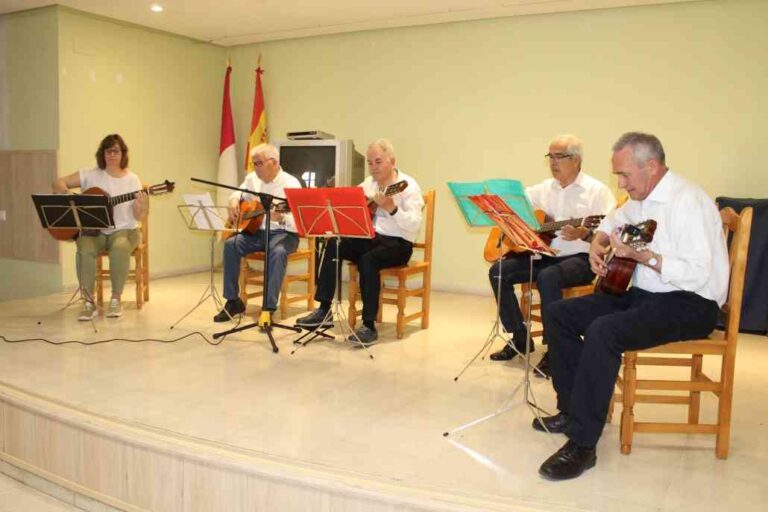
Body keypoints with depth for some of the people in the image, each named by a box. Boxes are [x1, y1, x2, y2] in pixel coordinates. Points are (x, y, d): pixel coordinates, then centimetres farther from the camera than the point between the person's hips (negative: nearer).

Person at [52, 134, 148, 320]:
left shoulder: (132, 180, 2)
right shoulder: (90, 175, 4)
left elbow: (140, 218, -1)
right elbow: (57, 184, 3)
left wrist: (143, 206, -25)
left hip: (123, 230, -1)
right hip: (94, 230, 1)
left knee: (120, 248, -35)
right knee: (85, 250, -32)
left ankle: (116, 299, -18)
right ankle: (88, 302, -19)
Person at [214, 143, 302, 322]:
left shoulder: (291, 184, -14)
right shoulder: (252, 178, 6)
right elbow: (237, 193, 26)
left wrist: (281, 218, -41)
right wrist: (234, 201, 2)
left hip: (283, 233, -5)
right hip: (256, 230, 6)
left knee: (278, 252, -37)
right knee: (230, 244, -20)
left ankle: (269, 308, -30)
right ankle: (233, 301, -8)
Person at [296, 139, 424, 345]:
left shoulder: (409, 186, -9)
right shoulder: (369, 183, 14)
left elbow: (415, 225, -21)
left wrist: (392, 209, -35)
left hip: (398, 243, -6)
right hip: (370, 237, 6)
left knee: (368, 259, -36)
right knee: (332, 245, -18)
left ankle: (369, 325, -29)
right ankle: (323, 310, -14)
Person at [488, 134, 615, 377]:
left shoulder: (597, 191, -5)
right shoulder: (543, 188, 13)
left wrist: (584, 234, -32)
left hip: (580, 258, -6)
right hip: (545, 255, 6)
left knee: (547, 277, -37)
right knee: (498, 271, -12)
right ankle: (520, 337, 0)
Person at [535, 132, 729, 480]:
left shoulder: (688, 202, -19)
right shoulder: (641, 199, 9)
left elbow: (697, 275, -28)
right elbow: (612, 222, 31)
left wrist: (641, 255, -30)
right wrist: (598, 243, 10)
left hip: (690, 305, -9)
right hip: (641, 293, 10)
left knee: (603, 331, -34)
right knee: (559, 314, -1)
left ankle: (582, 443, -25)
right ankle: (572, 409, 9)